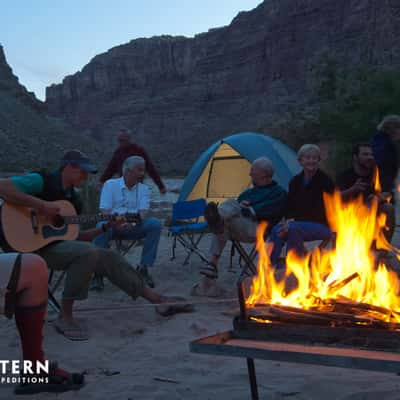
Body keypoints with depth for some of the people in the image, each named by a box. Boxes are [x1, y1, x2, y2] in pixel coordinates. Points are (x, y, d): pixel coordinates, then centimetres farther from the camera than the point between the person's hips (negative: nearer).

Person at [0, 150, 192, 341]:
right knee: (87, 252, -31)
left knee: (109, 257, 0)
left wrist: (106, 227, 6)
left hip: (60, 243, 9)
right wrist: (40, 205, -29)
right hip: (34, 247, -8)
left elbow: (76, 236, 16)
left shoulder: (73, 198, 14)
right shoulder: (41, 181, -10)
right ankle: (65, 317, -20)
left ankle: (159, 300, 7)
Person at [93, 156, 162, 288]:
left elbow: (142, 212, -2)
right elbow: (105, 211, -8)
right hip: (113, 226, -3)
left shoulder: (143, 189, 11)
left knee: (155, 224, -25)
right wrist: (117, 224, -28)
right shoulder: (110, 185, 1)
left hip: (133, 228, 3)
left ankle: (143, 268, -19)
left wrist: (133, 223, -26)